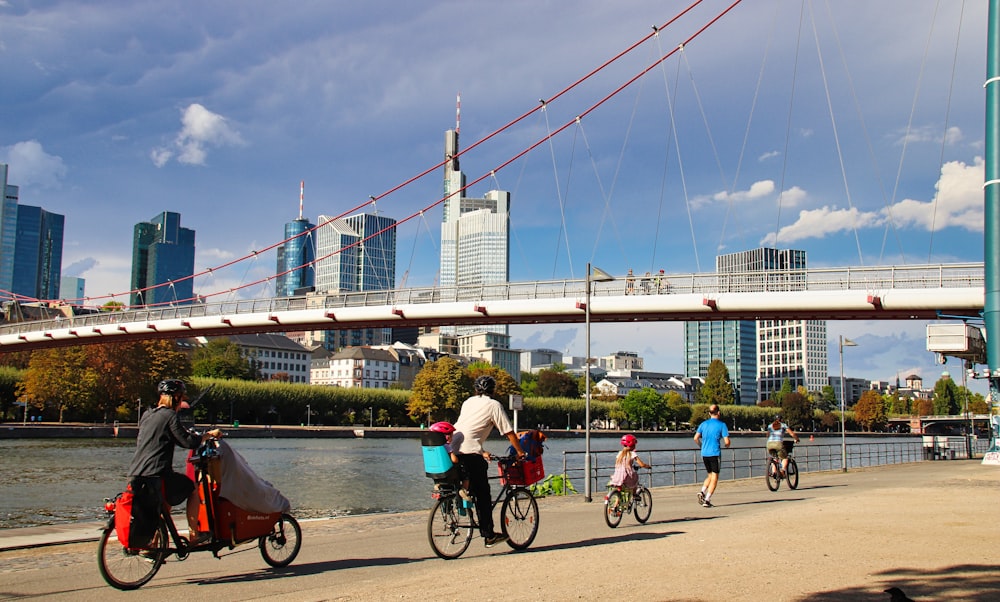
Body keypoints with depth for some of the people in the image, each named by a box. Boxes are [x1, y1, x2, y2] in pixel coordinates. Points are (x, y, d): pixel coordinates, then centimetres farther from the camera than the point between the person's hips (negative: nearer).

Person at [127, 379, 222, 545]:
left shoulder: (146, 415, 17)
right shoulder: (169, 416, -7)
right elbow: (189, 443, -12)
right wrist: (209, 435, 5)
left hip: (134, 475, 8)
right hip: (156, 474, -8)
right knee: (192, 488, 14)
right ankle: (193, 535, 13)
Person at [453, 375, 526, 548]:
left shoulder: (468, 402, 25)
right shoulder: (494, 405, 6)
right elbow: (509, 433, 5)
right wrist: (520, 452, 16)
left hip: (452, 448, 7)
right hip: (470, 451, -6)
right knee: (483, 494, 1)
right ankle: (489, 536, 4)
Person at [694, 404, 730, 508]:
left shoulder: (703, 424, 7)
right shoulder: (721, 425, -4)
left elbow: (696, 438, 1)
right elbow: (727, 442, -9)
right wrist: (727, 445, 14)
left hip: (704, 454, 5)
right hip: (715, 453, -5)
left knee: (710, 475, 20)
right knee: (714, 477, 3)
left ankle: (702, 492, -2)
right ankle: (707, 500, -5)